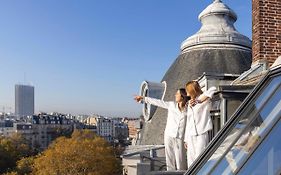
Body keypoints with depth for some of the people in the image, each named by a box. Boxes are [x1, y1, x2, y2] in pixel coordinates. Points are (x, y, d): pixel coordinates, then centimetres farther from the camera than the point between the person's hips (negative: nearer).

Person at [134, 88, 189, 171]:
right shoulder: (171, 105, 5)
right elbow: (157, 102, 10)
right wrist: (143, 98, 13)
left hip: (180, 139, -2)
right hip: (169, 136, 2)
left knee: (181, 163, -2)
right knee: (170, 161, 4)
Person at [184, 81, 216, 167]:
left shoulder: (204, 100, -1)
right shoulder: (190, 104, 19)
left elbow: (213, 89, -20)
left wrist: (199, 100, -17)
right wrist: (186, 139, 16)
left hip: (201, 134, -6)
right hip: (191, 136, 6)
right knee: (191, 161, 6)